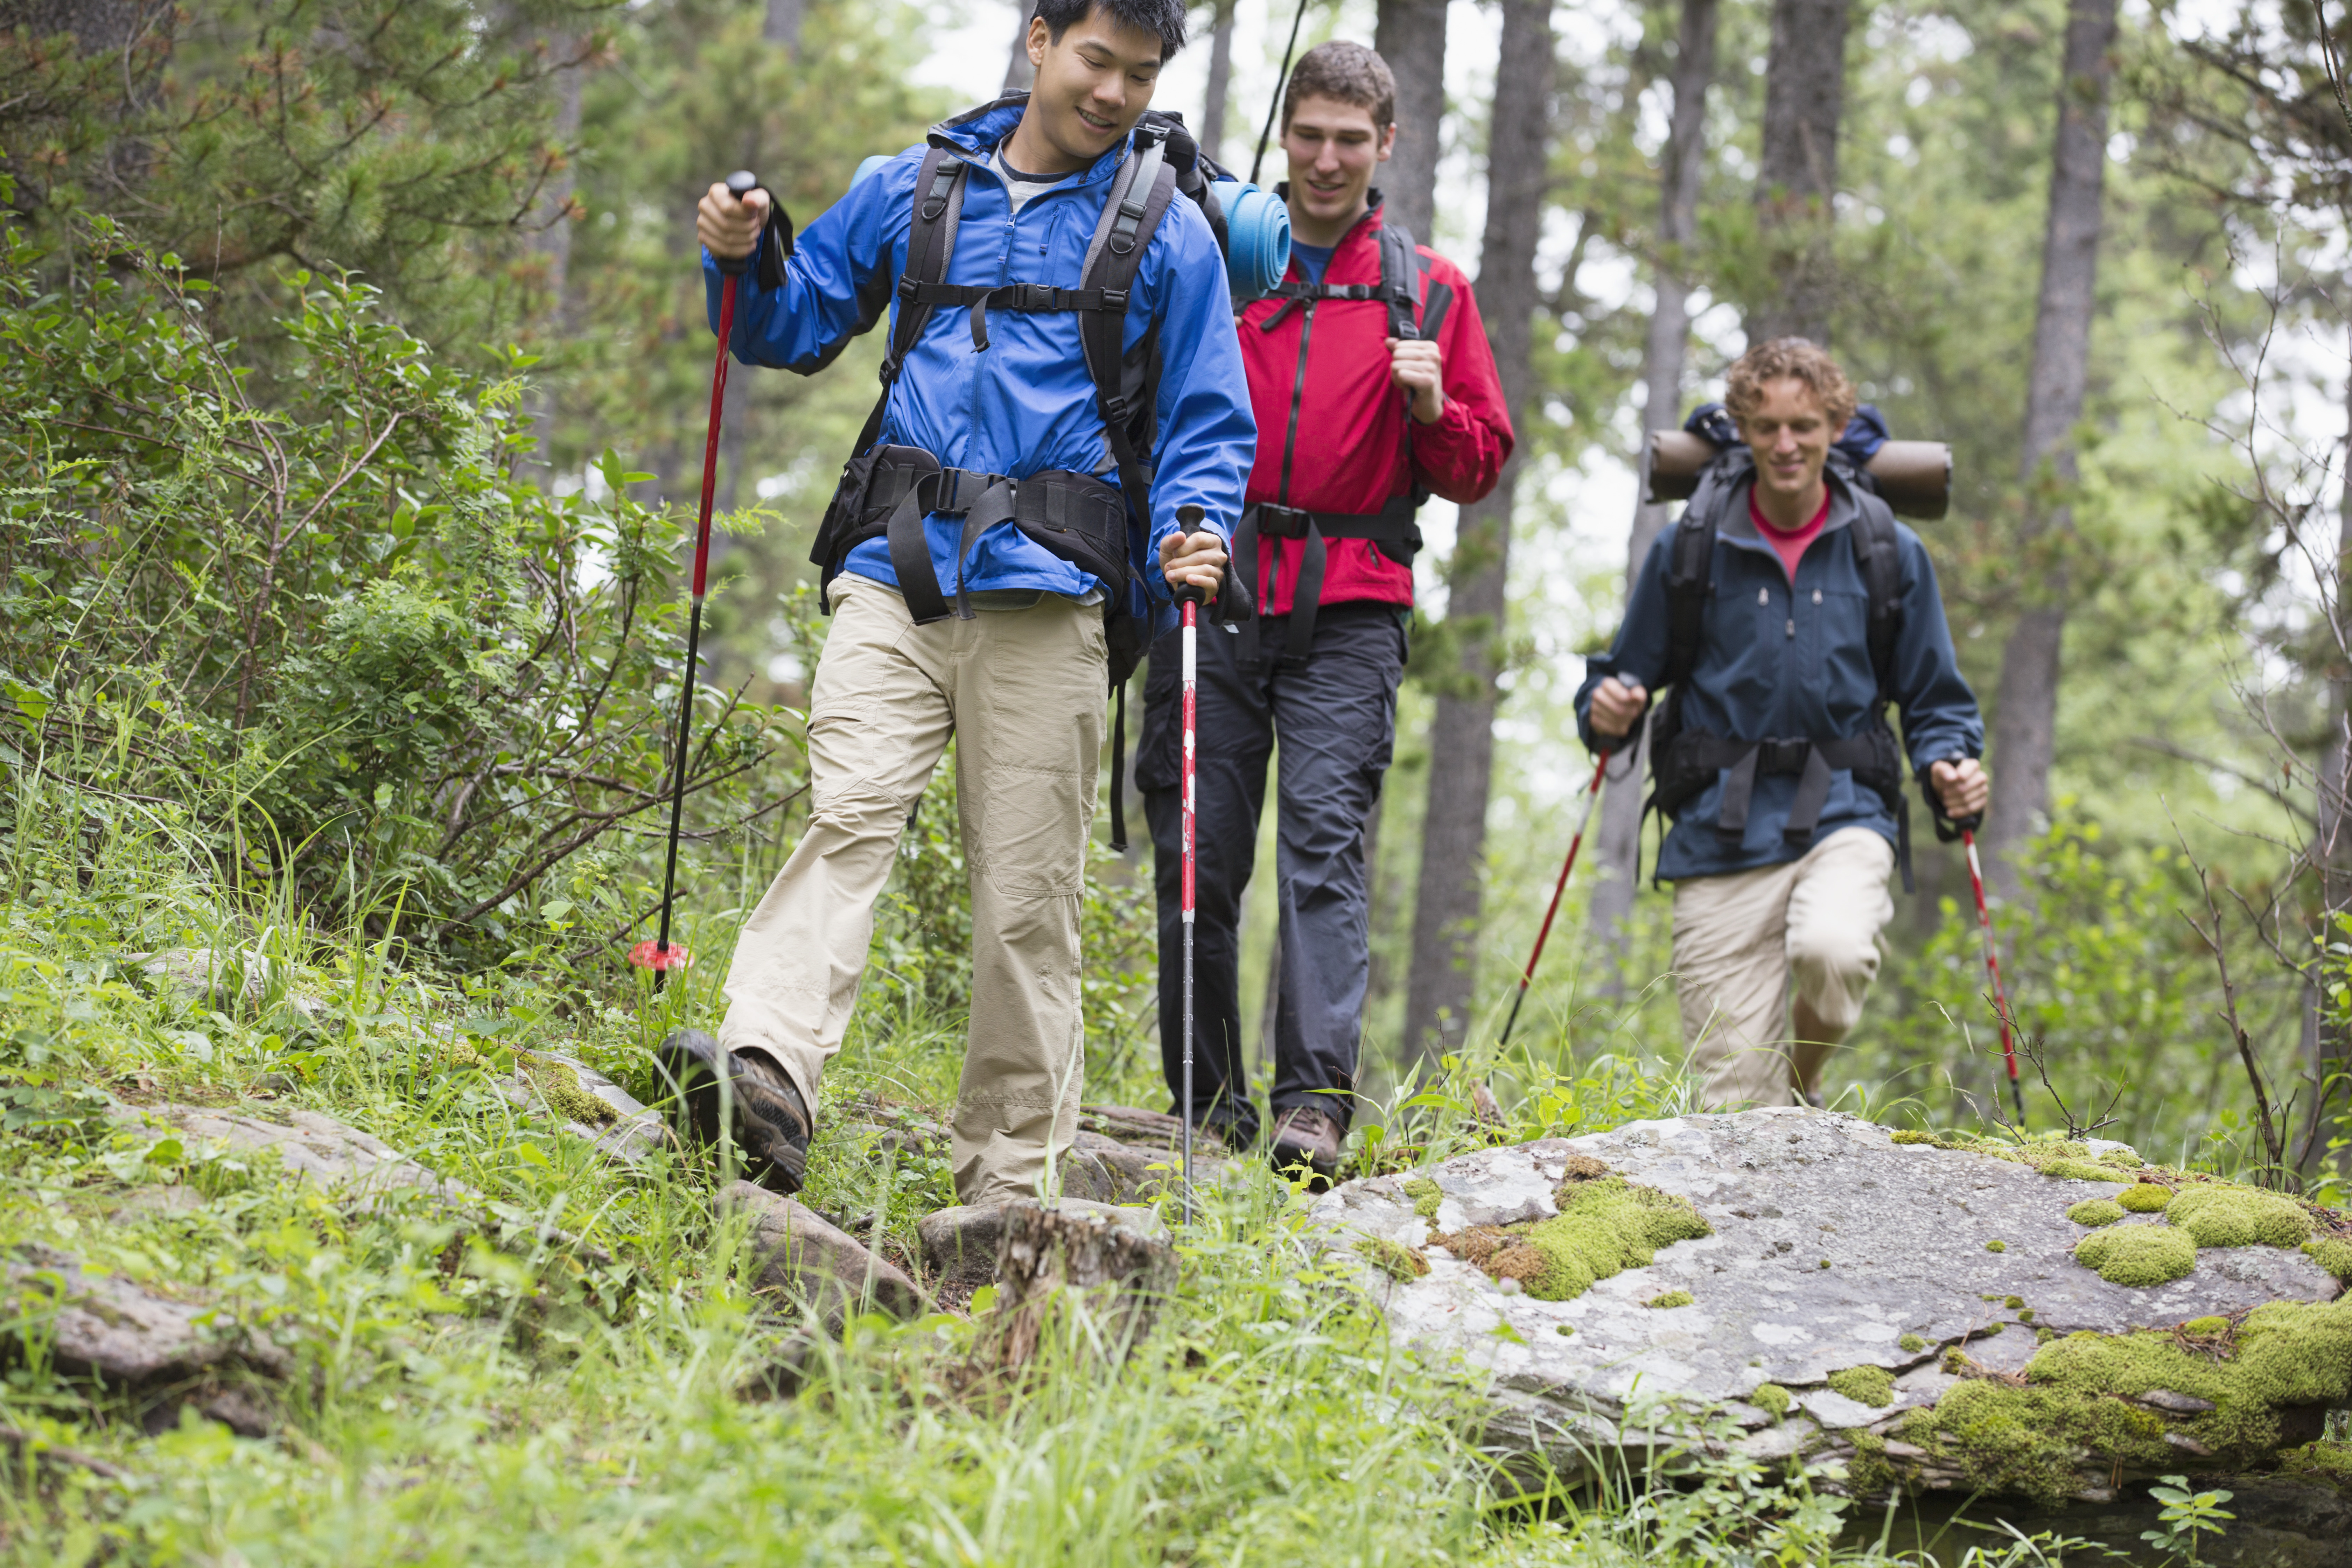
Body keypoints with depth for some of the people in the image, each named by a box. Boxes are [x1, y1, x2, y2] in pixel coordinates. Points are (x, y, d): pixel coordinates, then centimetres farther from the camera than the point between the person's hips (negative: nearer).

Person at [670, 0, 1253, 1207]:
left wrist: (1193, 531, -10)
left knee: (1027, 889, -1)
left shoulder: (1168, 233, 10)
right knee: (850, 813, -19)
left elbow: (1208, 426, 10)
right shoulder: (917, 187, 15)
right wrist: (744, 260, 2)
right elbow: (797, 327, 23)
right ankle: (765, 1078, -34)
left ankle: (1005, 1179, 5)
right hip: (897, 568, 1)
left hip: (1045, 594, -1)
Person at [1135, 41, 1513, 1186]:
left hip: (1348, 611, -1)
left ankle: (1315, 1101, -19)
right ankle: (1208, 1109, 10)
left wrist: (1432, 410, -5)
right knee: (1197, 851, 0)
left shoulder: (1428, 291, 13)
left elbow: (1477, 468, 16)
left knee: (1323, 837, -13)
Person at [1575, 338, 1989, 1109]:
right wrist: (1605, 711, -9)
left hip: (1842, 818, 0)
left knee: (1833, 951, -33)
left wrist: (1950, 766, -7)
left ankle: (1804, 1083, 0)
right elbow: (1629, 672, 14)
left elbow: (1934, 698, 14)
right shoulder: (1690, 550, 6)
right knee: (1736, 1102, -6)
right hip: (1723, 834, 0)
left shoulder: (1888, 554, 7)